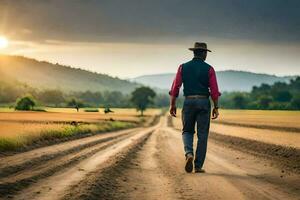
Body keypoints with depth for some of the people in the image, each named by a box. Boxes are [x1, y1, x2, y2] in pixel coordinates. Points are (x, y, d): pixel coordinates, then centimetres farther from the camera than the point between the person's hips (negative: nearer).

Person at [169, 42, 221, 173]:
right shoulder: (209, 69, -1)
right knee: (202, 135, 6)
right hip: (204, 103, -1)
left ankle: (189, 154, -14)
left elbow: (175, 87, -1)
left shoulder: (183, 67, 4)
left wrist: (172, 105, 2)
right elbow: (214, 90, -6)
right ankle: (198, 166, 4)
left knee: (187, 131, 14)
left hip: (188, 102, 1)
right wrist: (216, 107, 0)